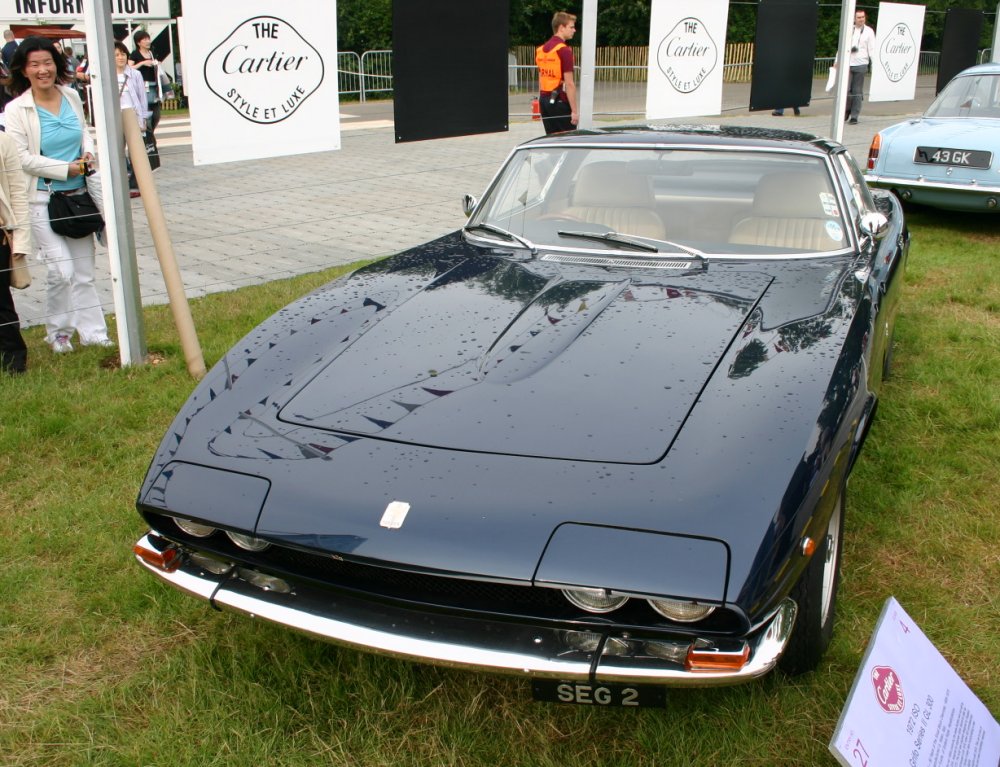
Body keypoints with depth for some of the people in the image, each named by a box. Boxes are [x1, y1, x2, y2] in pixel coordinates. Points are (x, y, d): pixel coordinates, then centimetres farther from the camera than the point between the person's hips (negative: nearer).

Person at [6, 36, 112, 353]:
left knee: (84, 272, 9)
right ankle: (57, 331, 13)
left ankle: (93, 332, 17)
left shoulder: (71, 97, 5)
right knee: (62, 271, -8)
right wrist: (66, 168, -15)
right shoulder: (16, 110, -9)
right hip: (43, 199, -5)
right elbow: (22, 158, -12)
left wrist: (88, 153, 1)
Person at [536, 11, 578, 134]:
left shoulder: (541, 49, 11)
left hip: (544, 100, 8)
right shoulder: (564, 50, -14)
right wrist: (574, 110, -16)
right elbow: (569, 83, -17)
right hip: (560, 101, -8)